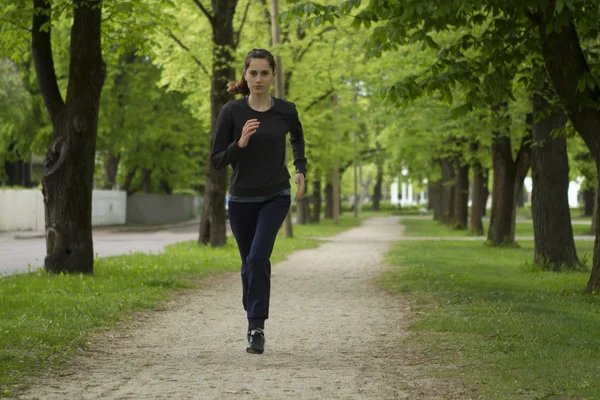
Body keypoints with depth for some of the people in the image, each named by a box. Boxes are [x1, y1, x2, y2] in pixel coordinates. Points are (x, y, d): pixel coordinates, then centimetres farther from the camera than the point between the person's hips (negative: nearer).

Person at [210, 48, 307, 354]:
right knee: (250, 261, 14)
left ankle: (257, 328, -16)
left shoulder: (286, 111, -4)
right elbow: (217, 160, -8)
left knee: (258, 257, -20)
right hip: (242, 199, 1)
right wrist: (240, 143, -23)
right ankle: (253, 320, 35)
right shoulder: (231, 111, -9)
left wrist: (300, 171, 9)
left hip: (276, 196, -1)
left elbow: (298, 139, 19)